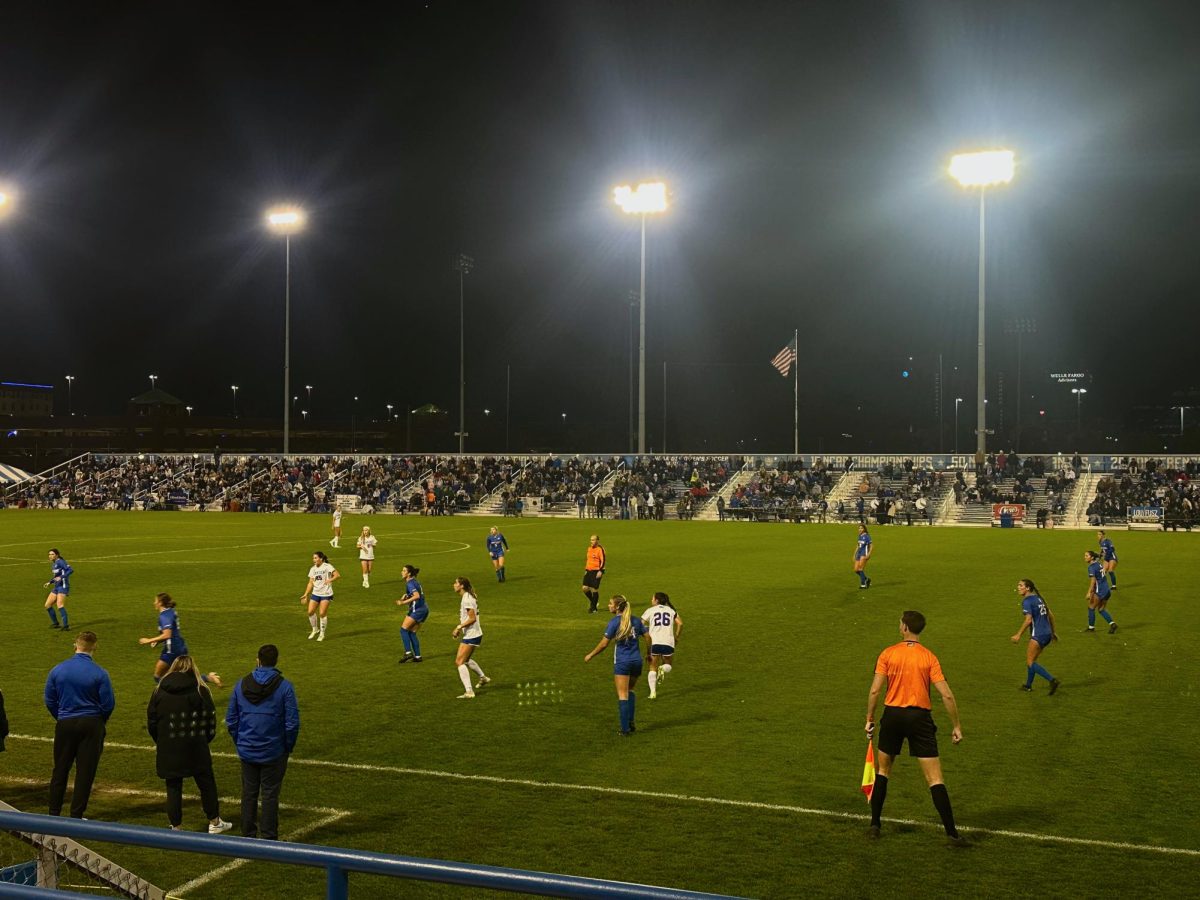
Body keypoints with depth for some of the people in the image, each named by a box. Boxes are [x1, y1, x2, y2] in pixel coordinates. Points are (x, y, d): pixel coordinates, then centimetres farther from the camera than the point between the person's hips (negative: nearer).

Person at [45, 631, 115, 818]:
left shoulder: (57, 670, -3)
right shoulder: (100, 674, -11)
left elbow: (49, 700, 4)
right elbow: (108, 704, -8)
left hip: (65, 725, 2)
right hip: (91, 725, -2)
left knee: (60, 770, 14)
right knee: (85, 772, 4)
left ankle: (53, 813, 19)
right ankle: (76, 815, 6)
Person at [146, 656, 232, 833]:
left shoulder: (159, 690, 1)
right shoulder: (200, 690, -5)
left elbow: (151, 720, 5)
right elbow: (210, 719, -4)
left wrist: (160, 742, 14)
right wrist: (205, 740, 9)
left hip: (168, 750, 1)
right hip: (195, 749, -1)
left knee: (173, 787, 10)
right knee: (206, 784, 13)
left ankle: (175, 827, 14)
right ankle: (214, 822, 22)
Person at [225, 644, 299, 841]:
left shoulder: (241, 685, 1)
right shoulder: (284, 686, -10)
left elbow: (231, 720, 6)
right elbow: (292, 723, -11)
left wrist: (239, 743, 14)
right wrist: (288, 747, 2)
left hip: (247, 751, 3)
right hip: (274, 752, -3)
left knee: (248, 793, 13)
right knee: (270, 794, 4)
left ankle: (247, 836, 20)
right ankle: (268, 838, 8)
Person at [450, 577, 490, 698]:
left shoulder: (467, 599, -19)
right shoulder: (468, 597, 12)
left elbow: (472, 618, -23)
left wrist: (459, 627, -21)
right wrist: (460, 628, 14)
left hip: (471, 635, -10)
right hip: (473, 634, 10)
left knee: (459, 662, -11)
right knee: (465, 660, 28)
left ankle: (469, 692, -15)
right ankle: (483, 677, 45)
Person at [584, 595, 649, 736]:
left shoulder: (614, 622, -8)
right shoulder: (636, 620, 6)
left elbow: (604, 644, -8)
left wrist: (590, 655, 4)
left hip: (622, 662, -5)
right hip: (637, 661, 5)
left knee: (623, 695, -1)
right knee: (630, 690, 23)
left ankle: (625, 729, -3)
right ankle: (631, 722, 14)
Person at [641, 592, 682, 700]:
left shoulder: (650, 611, 8)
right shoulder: (671, 610, 13)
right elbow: (680, 623, -1)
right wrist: (676, 637, 11)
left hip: (654, 643, -1)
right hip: (668, 643, 1)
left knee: (653, 668, 12)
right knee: (668, 665, 22)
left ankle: (653, 692, -2)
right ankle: (663, 669, -13)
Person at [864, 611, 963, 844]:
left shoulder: (888, 654, -1)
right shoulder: (929, 658, -2)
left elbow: (875, 690, -5)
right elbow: (947, 695, -6)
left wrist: (870, 719, 6)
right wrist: (957, 726, 1)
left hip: (892, 715, 1)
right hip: (920, 717, -1)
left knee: (883, 770, 20)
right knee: (935, 779, 0)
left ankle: (875, 824, 21)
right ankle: (951, 832, -3)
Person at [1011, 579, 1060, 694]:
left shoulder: (1027, 601, -11)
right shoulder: (1038, 598, 15)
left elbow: (1028, 620, -21)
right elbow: (1050, 615, 19)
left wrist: (1018, 635, -19)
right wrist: (1053, 632, 28)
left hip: (1038, 635, -9)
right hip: (1047, 634, 9)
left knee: (1030, 662, -3)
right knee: (1031, 659, 19)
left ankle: (1052, 680, -15)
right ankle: (1028, 686, 27)